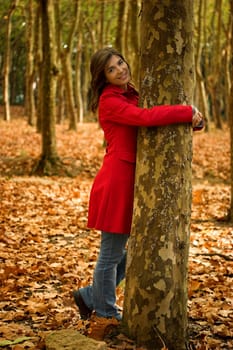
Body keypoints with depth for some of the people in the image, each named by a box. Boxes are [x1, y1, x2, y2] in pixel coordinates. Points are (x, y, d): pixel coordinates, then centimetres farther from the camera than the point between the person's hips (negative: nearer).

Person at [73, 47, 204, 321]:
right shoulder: (110, 101, -12)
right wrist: (189, 113, -19)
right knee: (112, 252, 4)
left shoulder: (131, 96, 15)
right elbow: (146, 117, -27)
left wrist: (192, 118, -5)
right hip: (117, 179, -9)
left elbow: (155, 116, 13)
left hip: (133, 179, 9)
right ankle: (106, 313, 20)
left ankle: (91, 296, 27)